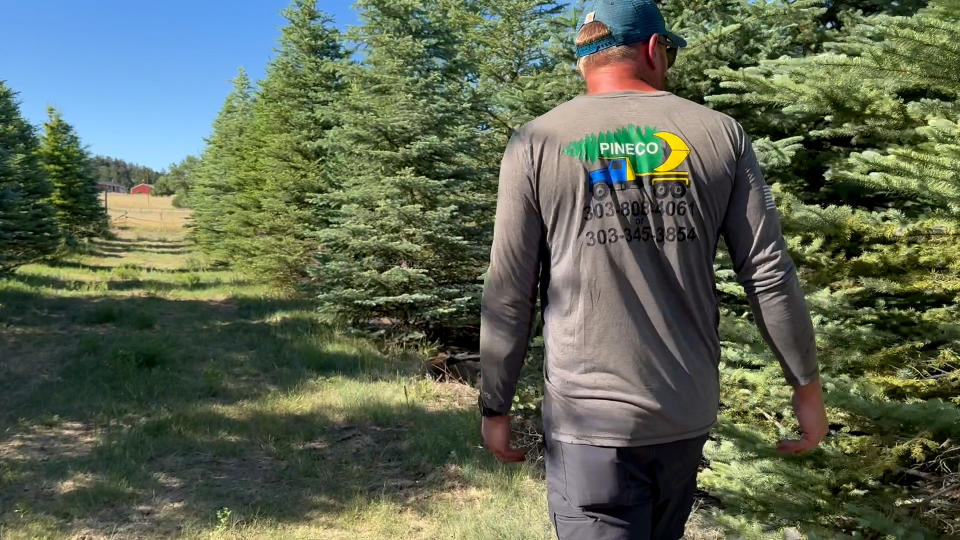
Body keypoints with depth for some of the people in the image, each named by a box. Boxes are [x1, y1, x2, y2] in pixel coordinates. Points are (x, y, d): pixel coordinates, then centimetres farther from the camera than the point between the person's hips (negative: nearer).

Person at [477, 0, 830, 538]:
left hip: (589, 416, -3)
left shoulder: (536, 143, -4)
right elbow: (770, 275, 1)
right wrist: (808, 385, 12)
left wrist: (496, 406, 5)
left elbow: (509, 294, -6)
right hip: (688, 412, 4)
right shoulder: (720, 133, 2)